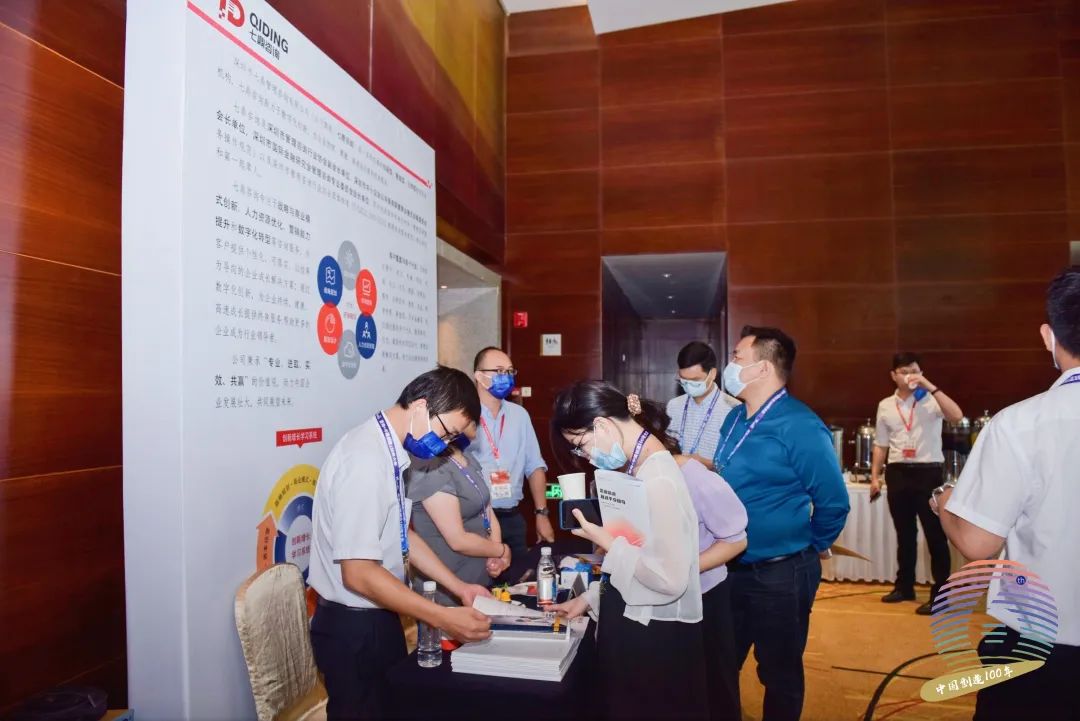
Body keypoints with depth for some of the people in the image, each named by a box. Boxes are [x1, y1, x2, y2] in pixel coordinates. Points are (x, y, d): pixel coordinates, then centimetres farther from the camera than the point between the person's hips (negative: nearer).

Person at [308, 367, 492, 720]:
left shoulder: (392, 452, 2)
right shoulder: (366, 459, -26)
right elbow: (359, 574, -28)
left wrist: (459, 588, 7)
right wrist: (444, 618, -25)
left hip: (381, 616, 9)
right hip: (353, 627, -9)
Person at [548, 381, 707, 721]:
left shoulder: (658, 481, -26)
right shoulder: (639, 468, 4)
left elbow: (671, 579, -29)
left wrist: (605, 540, -21)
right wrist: (590, 597, 12)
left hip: (656, 636, -9)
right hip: (632, 622, 9)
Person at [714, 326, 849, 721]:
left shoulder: (799, 427, -19)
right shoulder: (736, 419, 5)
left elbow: (833, 502, -14)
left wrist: (812, 547, -1)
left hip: (779, 574, -7)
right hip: (731, 568, 8)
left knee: (779, 673, 13)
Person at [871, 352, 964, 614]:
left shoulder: (931, 400, -4)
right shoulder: (885, 405, 8)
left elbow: (957, 416, -24)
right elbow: (881, 444, 13)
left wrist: (931, 387, -24)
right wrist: (874, 476, 10)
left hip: (928, 472, -4)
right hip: (898, 473, 4)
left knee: (935, 535, 2)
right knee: (904, 534, 16)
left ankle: (939, 594, 11)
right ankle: (904, 586, 28)